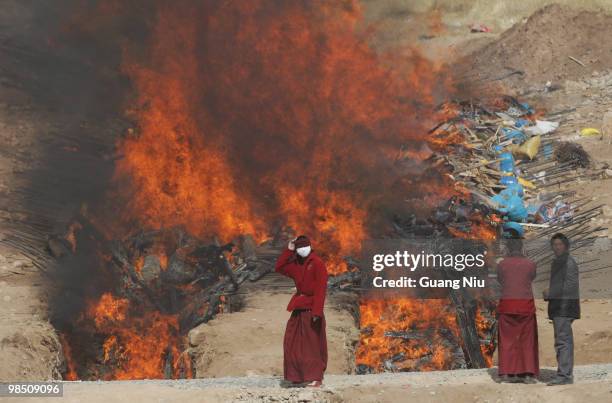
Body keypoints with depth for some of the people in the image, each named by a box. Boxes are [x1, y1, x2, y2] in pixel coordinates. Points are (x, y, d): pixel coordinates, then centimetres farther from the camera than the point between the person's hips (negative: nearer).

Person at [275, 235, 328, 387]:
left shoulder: (317, 263, -9)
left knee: (312, 344, -8)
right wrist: (288, 250, 8)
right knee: (292, 343, 6)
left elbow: (321, 289, -16)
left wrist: (316, 311, -22)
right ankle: (296, 375, 12)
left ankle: (316, 377, -7)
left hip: (311, 309, -8)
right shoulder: (296, 264, 13)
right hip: (298, 309, 8)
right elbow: (279, 268, 15)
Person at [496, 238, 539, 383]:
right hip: (526, 304, 0)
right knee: (527, 340, 8)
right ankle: (528, 373, 4)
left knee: (507, 339, 7)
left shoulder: (502, 264, -2)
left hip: (507, 304, 0)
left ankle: (506, 373, 3)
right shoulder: (530, 264, -2)